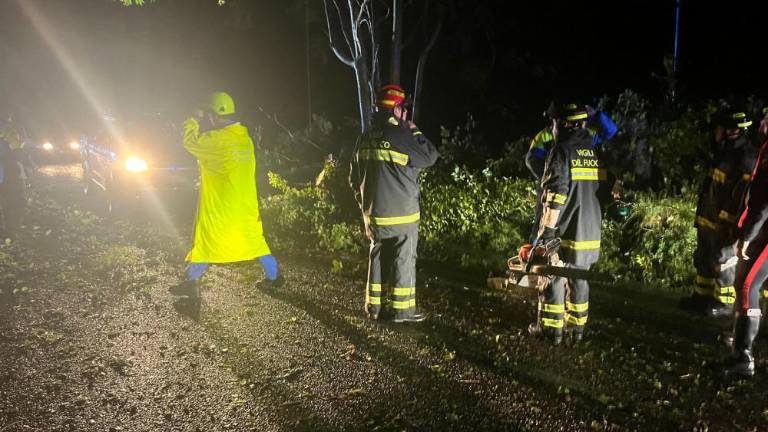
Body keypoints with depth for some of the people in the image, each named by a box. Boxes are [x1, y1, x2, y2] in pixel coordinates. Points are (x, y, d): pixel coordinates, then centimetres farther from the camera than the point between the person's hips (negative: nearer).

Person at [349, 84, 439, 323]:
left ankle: (373, 305, 22)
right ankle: (403, 309, 11)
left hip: (373, 214, 6)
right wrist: (414, 131, 2)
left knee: (377, 257, 16)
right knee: (404, 260, 4)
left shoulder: (364, 140, 5)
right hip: (401, 214, -6)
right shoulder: (401, 137, -17)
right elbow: (431, 156, -7)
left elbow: (354, 178, 13)